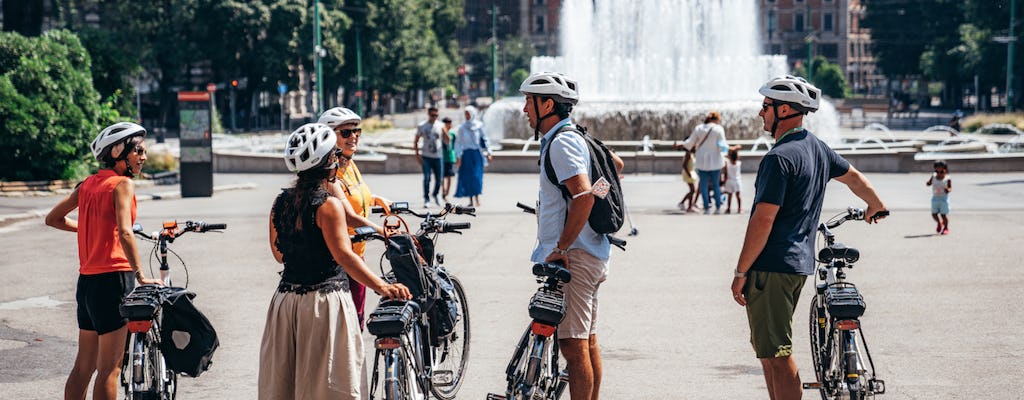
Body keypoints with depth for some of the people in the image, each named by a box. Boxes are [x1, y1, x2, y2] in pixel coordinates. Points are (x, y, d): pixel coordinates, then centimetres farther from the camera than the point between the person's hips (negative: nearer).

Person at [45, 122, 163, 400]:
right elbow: (125, 233, -23)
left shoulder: (87, 184, 12)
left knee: (83, 366, 14)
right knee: (110, 368, -4)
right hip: (113, 279, -8)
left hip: (87, 280, 8)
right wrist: (141, 276, -20)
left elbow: (53, 218, 21)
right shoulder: (123, 184, -10)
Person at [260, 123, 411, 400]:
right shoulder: (329, 205, -15)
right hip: (324, 302, -6)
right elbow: (344, 255, -24)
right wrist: (382, 287, -29)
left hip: (286, 301, 7)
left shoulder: (281, 202, 5)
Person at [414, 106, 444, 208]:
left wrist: (444, 132, -17)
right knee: (427, 178, -12)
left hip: (437, 156, 2)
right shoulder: (422, 126, 1)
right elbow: (416, 141, 6)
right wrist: (417, 154, -4)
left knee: (438, 179, 8)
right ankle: (426, 200, -5)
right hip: (426, 156, -2)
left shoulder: (440, 126, 5)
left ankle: (435, 195, 34)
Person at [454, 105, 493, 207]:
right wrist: (458, 156, -2)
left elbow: (485, 139, 4)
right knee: (467, 177, 0)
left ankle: (477, 199, -8)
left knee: (477, 176, -9)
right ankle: (471, 200, 7)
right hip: (466, 154, 2)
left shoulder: (479, 126, 1)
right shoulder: (462, 127, 4)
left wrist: (488, 152, -4)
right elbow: (458, 142, 5)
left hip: (477, 154, -2)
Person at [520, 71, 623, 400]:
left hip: (573, 258, -11)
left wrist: (561, 247, -22)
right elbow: (616, 163, 31)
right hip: (593, 253, 11)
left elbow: (584, 197, -27)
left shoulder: (561, 143, -15)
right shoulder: (577, 137, 15)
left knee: (573, 345, -9)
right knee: (588, 341, 15)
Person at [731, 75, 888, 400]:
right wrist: (876, 206, 50)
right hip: (800, 263, 10)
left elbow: (763, 220, -20)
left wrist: (741, 272, -14)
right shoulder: (817, 148, 12)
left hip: (770, 267, -10)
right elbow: (854, 177, 30)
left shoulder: (780, 157, -16)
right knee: (770, 350, 18)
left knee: (776, 355, -7)